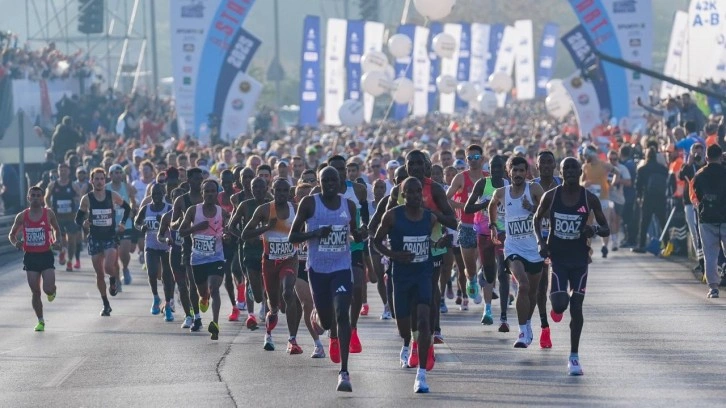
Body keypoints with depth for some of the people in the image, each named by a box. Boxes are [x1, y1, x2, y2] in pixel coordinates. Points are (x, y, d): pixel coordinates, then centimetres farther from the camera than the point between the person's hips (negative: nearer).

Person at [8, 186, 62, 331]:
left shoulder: (49, 213, -2)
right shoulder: (22, 216, 1)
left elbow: (57, 230, 13)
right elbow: (12, 235, 11)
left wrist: (58, 242, -6)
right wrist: (16, 243, -10)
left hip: (46, 255, -1)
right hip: (30, 257, 1)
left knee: (48, 289, -14)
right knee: (35, 292, 1)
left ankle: (52, 291, 25)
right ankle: (40, 321, 15)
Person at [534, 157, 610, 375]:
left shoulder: (590, 199, -3)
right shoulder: (551, 196, -4)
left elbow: (606, 229, 3)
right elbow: (537, 219, 13)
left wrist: (595, 229, -20)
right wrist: (540, 242, -3)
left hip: (579, 258, 0)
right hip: (557, 257, 0)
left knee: (576, 307, -2)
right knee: (560, 303, -16)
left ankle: (574, 357, 9)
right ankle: (557, 306, 25)